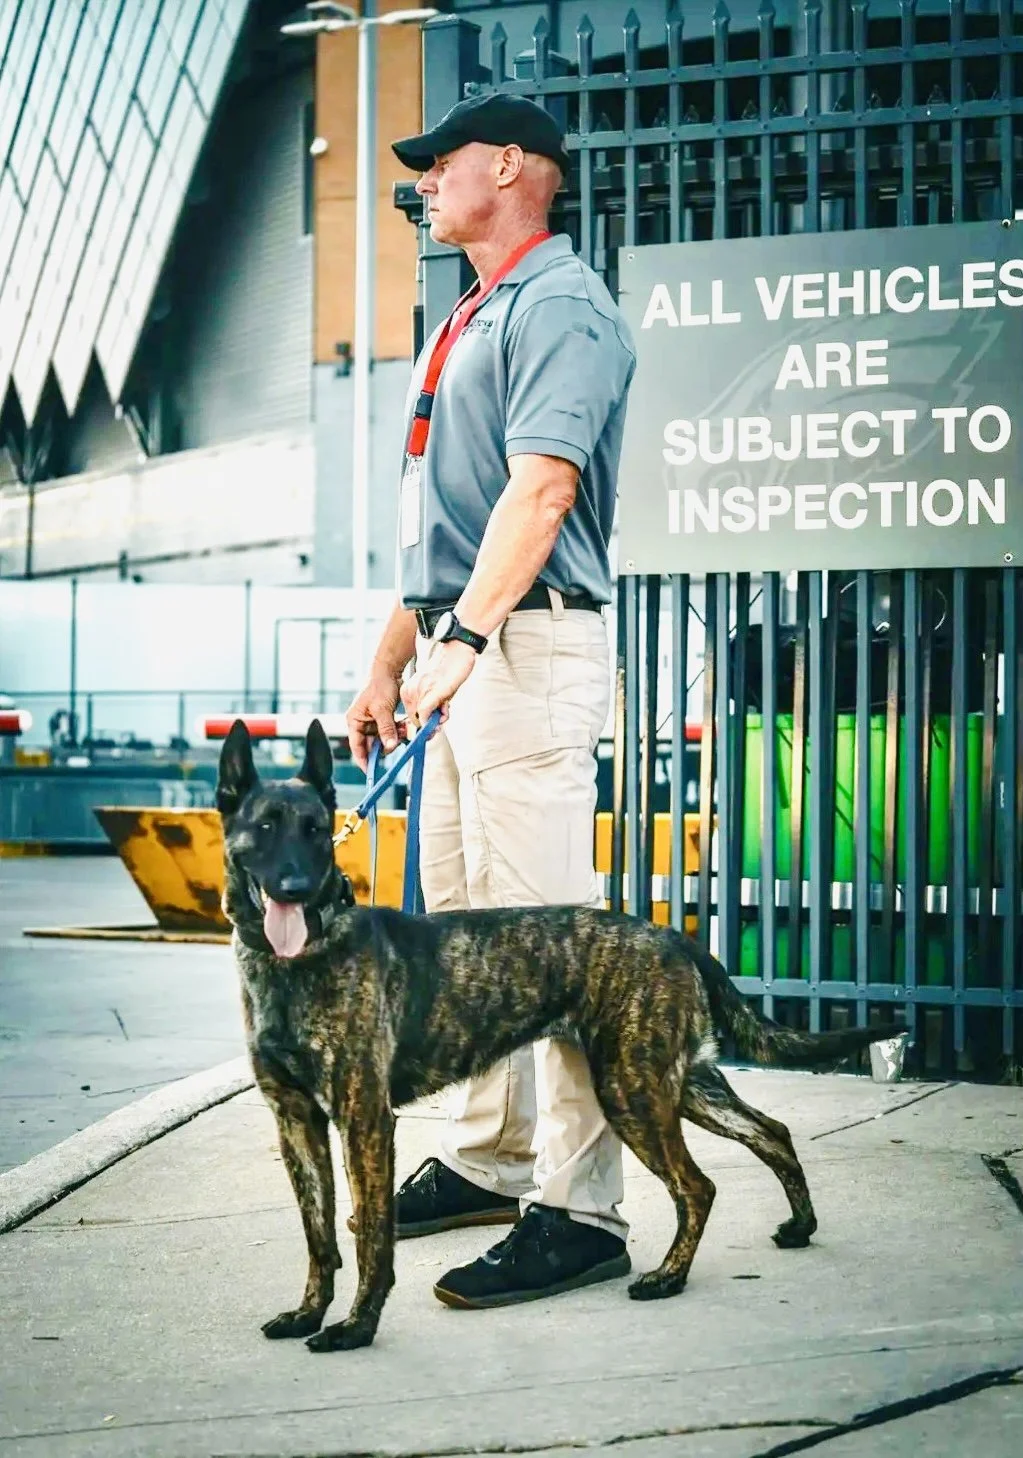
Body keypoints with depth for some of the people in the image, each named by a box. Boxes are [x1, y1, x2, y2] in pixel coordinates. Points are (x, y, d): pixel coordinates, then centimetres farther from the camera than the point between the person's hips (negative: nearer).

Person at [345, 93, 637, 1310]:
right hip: (458, 647, 10)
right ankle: (486, 1161, 23)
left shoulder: (560, 306, -8)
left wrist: (464, 636, -29)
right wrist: (391, 658, 20)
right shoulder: (468, 324, 23)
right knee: (459, 922, 13)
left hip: (529, 643, -10)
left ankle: (580, 1212, -8)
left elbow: (540, 488, -21)